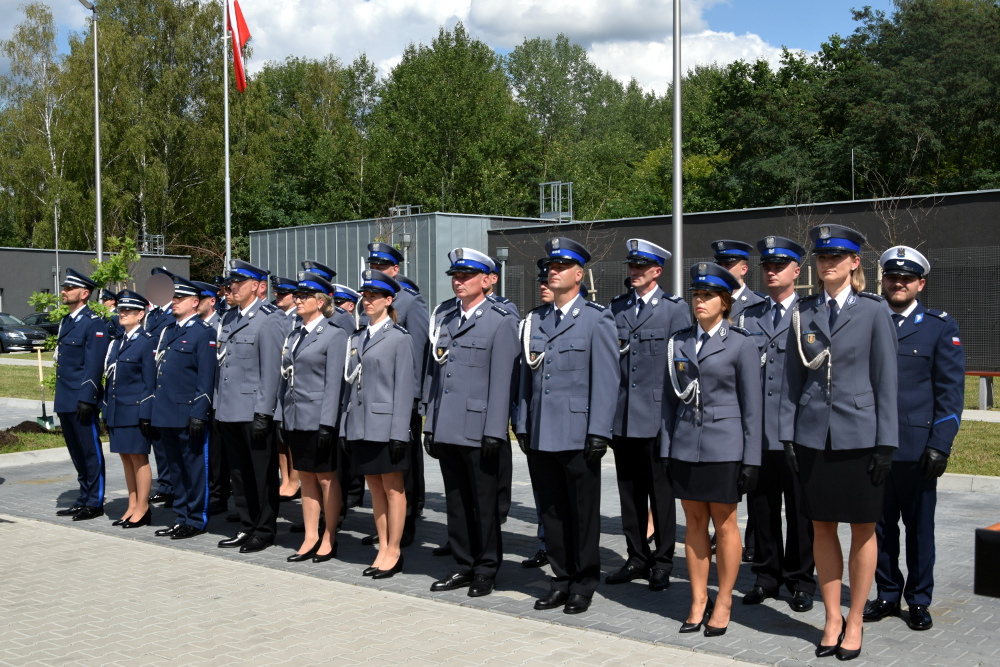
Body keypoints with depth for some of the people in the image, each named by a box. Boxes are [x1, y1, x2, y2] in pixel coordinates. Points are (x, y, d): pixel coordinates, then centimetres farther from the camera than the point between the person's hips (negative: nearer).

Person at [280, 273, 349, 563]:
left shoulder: (334, 335, -8)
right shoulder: (294, 335, 13)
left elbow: (334, 383, -12)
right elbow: (287, 378, 15)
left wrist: (327, 425, -17)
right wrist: (283, 418, 11)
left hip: (318, 419, -7)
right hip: (295, 419, 7)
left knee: (325, 477, 3)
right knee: (305, 477, 11)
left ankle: (329, 539, 13)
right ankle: (310, 538, 18)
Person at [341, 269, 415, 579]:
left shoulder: (399, 337, -5)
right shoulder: (356, 339, 14)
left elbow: (404, 388, -9)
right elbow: (350, 383, 15)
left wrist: (399, 433, -15)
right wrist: (345, 427, 10)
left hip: (385, 424, -6)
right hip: (360, 425, 6)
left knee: (393, 488, 2)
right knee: (375, 488, 12)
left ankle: (393, 553, 9)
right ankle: (383, 549, 20)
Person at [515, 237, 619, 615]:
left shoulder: (597, 320, -3)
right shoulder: (535, 320, 14)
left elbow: (606, 380, -7)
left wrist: (599, 432, -13)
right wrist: (523, 425, 10)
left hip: (578, 436, -5)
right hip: (540, 436, 5)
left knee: (583, 513, 5)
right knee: (551, 511, 11)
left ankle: (583, 585, 17)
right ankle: (561, 580, 23)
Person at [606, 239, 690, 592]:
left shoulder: (674, 308, -1)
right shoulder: (616, 307, 11)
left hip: (657, 416, -4)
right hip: (622, 417, 4)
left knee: (660, 492, 4)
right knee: (630, 492, 11)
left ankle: (662, 563, 16)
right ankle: (637, 559, 23)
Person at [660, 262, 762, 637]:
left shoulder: (740, 345, -3)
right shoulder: (678, 343, 9)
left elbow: (752, 407, -3)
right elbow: (670, 400, 11)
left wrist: (751, 461, -7)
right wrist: (666, 450, 6)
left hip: (724, 447, -4)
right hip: (685, 447, 4)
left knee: (724, 524, 5)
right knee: (694, 523, 9)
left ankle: (723, 602, 17)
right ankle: (698, 601, 19)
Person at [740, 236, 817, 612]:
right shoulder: (748, 317, 13)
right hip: (757, 431, 3)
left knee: (800, 510, 6)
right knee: (761, 509, 10)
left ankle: (801, 581, 18)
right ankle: (767, 577, 23)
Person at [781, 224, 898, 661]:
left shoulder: (873, 311, -3)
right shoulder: (803, 313, 6)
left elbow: (885, 379, -4)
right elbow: (793, 378, 8)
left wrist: (886, 442, -7)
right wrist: (788, 434, 3)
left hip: (859, 436, -3)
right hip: (814, 436, 3)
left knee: (862, 530, 8)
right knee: (822, 529, 9)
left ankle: (854, 623, 21)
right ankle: (832, 620, 22)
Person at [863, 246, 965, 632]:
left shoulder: (940, 326, 2)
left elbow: (950, 390, -1)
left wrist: (940, 445, -8)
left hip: (916, 448, -2)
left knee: (919, 525, 7)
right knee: (880, 524, 9)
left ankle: (919, 601, 20)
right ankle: (887, 595, 23)